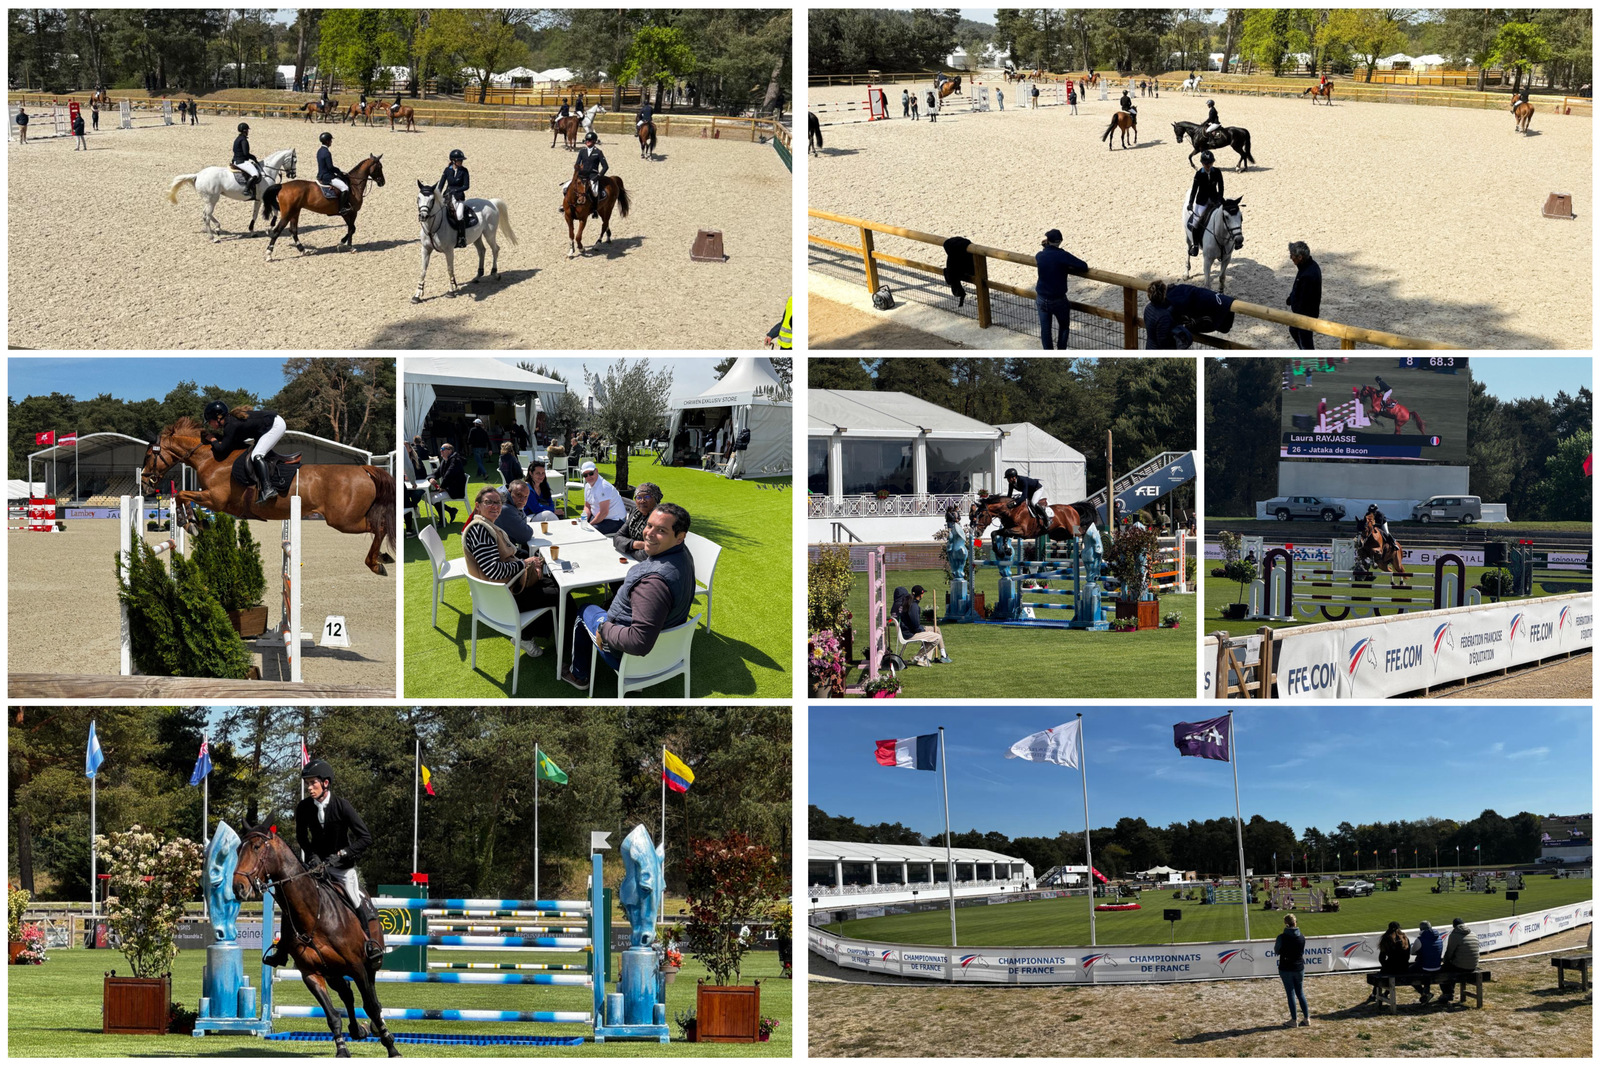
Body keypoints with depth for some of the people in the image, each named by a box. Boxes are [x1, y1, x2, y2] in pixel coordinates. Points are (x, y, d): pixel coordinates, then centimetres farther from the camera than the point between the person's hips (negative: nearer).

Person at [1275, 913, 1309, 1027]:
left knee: (1290, 993, 4)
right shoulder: (1302, 937, -4)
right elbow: (1303, 952, 8)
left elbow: (1276, 952, -5)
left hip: (1286, 969, -4)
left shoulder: (1282, 937, -16)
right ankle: (1306, 1018, 15)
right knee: (1300, 993, 14)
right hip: (1299, 967, 4)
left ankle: (1293, 1020, 8)